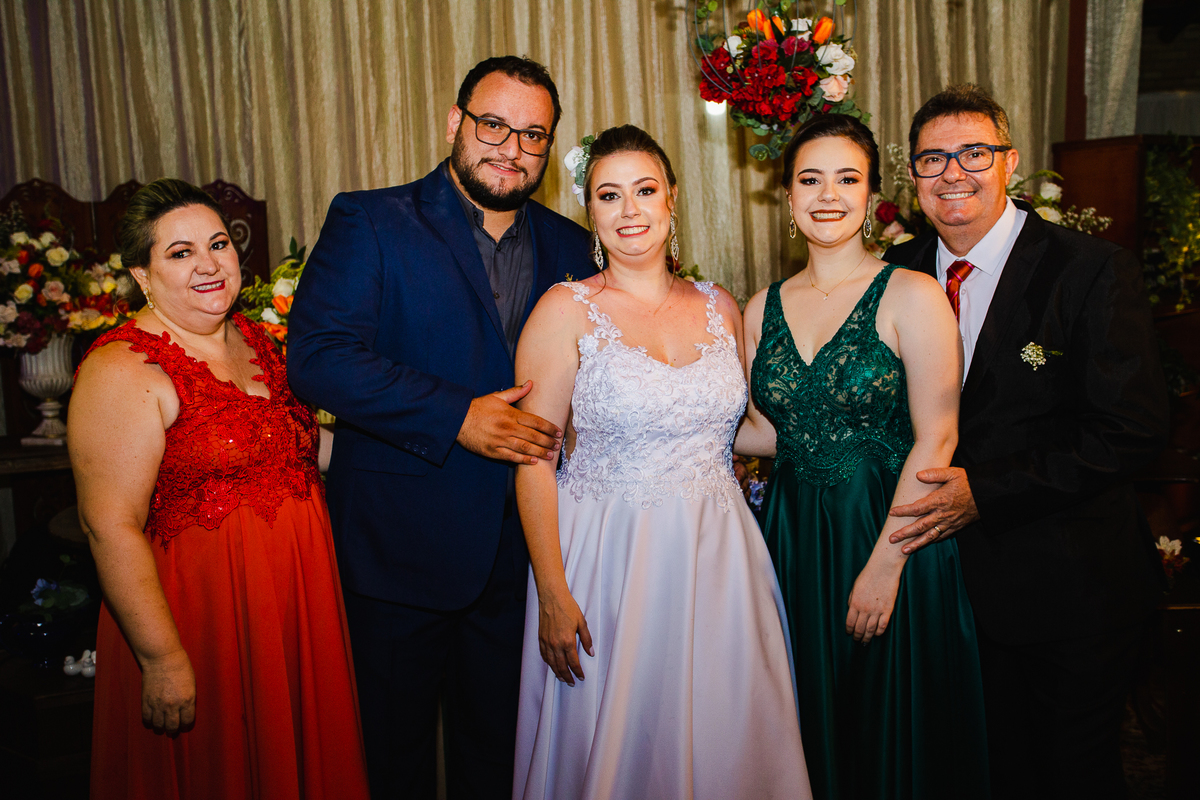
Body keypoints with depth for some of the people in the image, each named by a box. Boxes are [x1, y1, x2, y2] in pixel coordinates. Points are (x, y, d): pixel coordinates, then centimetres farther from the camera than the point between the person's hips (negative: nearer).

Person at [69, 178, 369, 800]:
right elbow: (111, 527, -20)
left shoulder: (255, 339, 7)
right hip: (203, 624, -7)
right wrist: (162, 660, -20)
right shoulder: (123, 371, -16)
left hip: (294, 609, 7)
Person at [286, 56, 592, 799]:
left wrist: (572, 425, -7)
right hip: (401, 541, -3)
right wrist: (456, 417, -22)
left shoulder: (568, 245, 7)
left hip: (520, 541, 4)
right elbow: (317, 356, -18)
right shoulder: (369, 222, -7)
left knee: (498, 739, 20)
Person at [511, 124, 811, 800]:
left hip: (717, 560, 4)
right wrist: (552, 592, -13)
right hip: (610, 560, -3)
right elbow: (534, 458, -9)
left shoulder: (721, 308, 7)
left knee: (724, 741, 13)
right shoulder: (567, 311, -6)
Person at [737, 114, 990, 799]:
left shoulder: (912, 297, -9)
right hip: (794, 537, 4)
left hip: (894, 535, -4)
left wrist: (884, 565, -15)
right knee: (811, 726, 16)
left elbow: (935, 441, -12)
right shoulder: (764, 308, 5)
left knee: (895, 732, 11)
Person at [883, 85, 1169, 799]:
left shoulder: (1095, 271, -13)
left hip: (1070, 586, -3)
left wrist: (985, 491, -22)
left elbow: (1133, 430, -18)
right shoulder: (901, 272, 1)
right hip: (956, 572, 4)